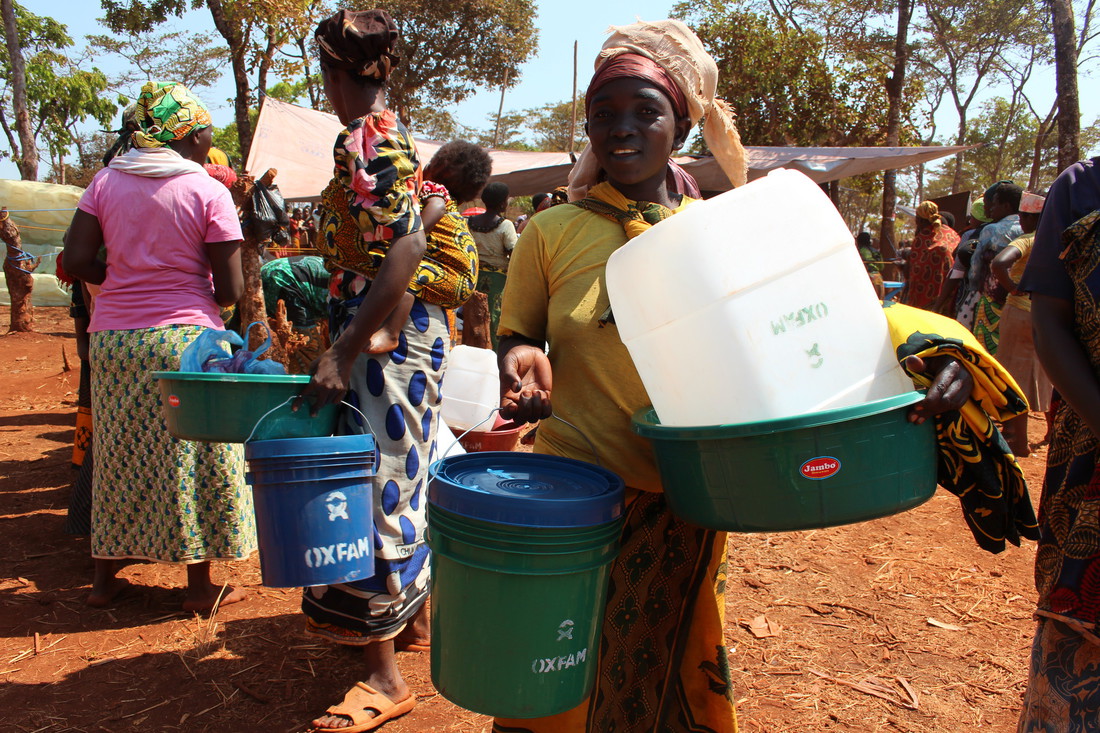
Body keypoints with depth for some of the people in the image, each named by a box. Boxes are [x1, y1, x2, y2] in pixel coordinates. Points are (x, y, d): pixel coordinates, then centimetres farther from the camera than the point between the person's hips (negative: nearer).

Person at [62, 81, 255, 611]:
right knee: (193, 459, 5)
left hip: (111, 337, 5)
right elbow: (230, 291, -9)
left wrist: (124, 277, 15)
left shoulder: (106, 181, 5)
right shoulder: (208, 192, -6)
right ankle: (200, 587, 15)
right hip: (185, 336, -4)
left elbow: (76, 262, -2)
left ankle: (104, 577, 29)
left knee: (118, 455, 17)